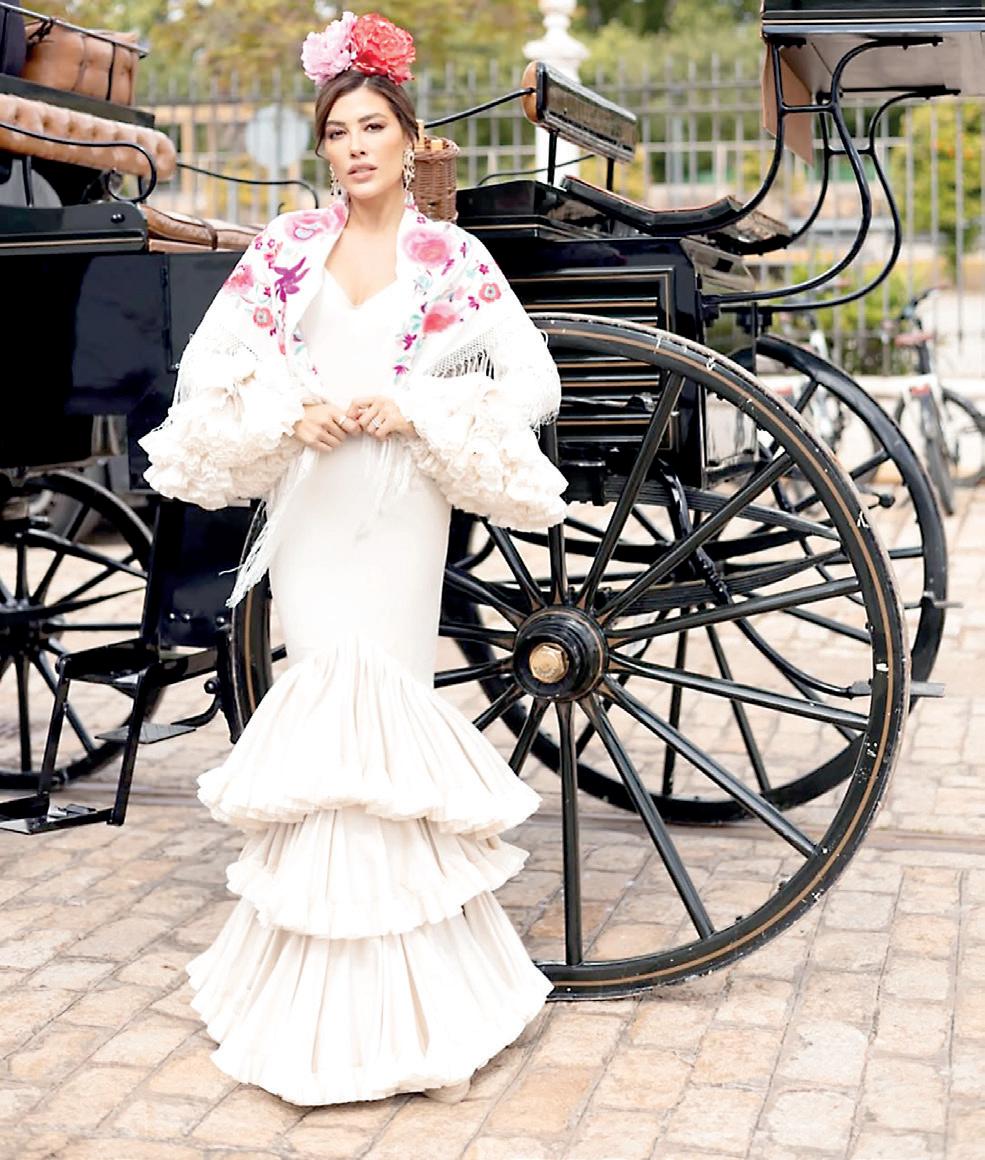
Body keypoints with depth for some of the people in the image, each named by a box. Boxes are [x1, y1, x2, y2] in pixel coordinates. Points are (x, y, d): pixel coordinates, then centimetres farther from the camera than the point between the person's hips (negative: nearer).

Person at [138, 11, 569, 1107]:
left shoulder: (453, 258, 5)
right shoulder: (286, 248, 9)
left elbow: (528, 380, 0)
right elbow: (213, 368, 7)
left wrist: (418, 415, -11)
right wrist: (294, 417, -9)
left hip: (402, 513, -1)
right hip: (310, 508, 2)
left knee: (383, 695, -4)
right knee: (330, 696, 0)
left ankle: (391, 990, 10)